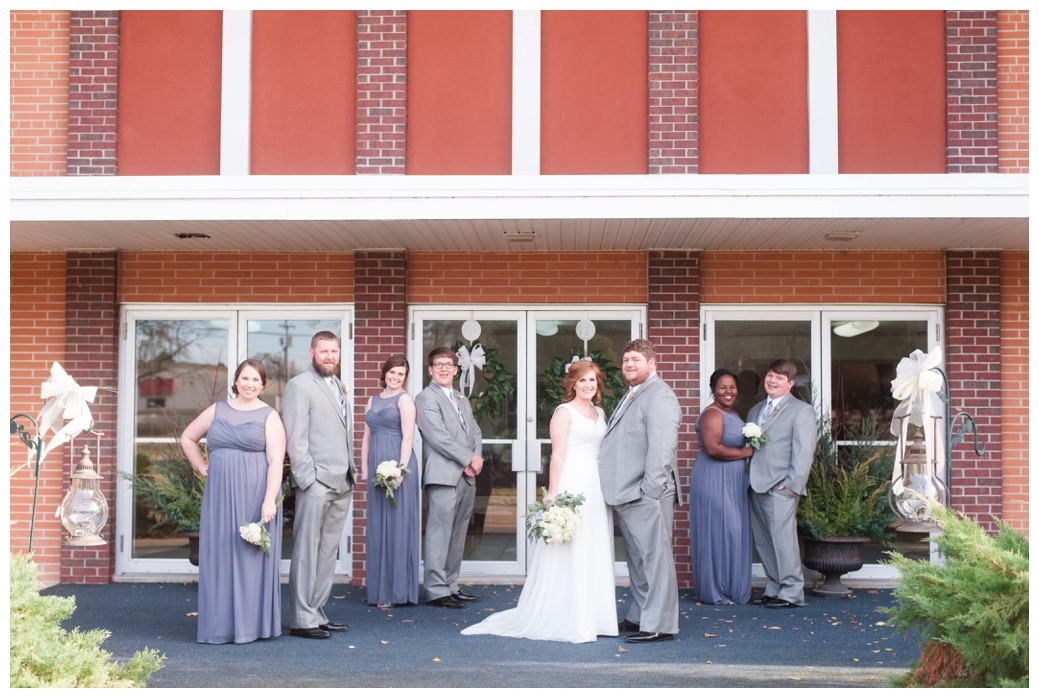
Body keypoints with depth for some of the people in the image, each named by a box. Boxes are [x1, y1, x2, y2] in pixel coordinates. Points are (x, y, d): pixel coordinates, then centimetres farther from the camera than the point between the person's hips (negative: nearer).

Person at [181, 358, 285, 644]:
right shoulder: (217, 410, 10)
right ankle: (221, 625, 13)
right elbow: (188, 438, 22)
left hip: (255, 497, -3)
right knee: (219, 556, 5)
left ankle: (252, 624, 10)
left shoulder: (269, 416, -1)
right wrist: (203, 468, 11)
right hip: (220, 495, 4)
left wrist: (269, 501, -18)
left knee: (251, 556, 1)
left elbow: (276, 462, -9)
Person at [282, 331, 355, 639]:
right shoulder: (299, 386, -6)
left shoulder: (338, 386, 19)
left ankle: (317, 613, 16)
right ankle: (302, 620, 1)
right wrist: (306, 479, -16)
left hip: (342, 484, 8)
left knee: (328, 552, 10)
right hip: (316, 483, -8)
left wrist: (351, 473, 15)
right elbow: (296, 439, -11)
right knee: (307, 552, -3)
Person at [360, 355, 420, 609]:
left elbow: (408, 437, -10)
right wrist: (364, 467, 10)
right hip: (377, 468, 7)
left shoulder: (404, 399, -3)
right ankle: (379, 589, 16)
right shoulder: (373, 401, 17)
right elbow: (366, 437, 18)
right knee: (377, 526, 8)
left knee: (397, 524, -3)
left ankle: (396, 590, 2)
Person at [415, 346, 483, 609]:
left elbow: (475, 432, 20)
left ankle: (450, 585, 16)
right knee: (439, 533, -7)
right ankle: (436, 590, -4)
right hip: (444, 476, -8)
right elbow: (438, 437, -12)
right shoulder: (426, 398, -3)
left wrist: (477, 458, 0)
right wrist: (469, 459, -11)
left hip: (467, 476, 8)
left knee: (458, 535, 9)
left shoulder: (462, 400, 23)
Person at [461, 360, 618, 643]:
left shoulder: (600, 413, 16)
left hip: (596, 489, 7)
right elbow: (557, 455, -10)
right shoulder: (564, 412, -4)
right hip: (571, 484, -7)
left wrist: (607, 489, 10)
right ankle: (565, 619, 3)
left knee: (595, 553, 10)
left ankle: (591, 616, 18)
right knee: (568, 553, -4)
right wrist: (552, 495, -15)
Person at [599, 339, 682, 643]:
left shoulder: (659, 396, -11)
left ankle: (659, 625, -1)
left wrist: (650, 490, -22)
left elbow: (661, 448, -19)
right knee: (637, 559, 17)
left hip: (647, 496, -10)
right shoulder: (632, 396, 20)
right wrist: (621, 491, 17)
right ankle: (639, 616, 27)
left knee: (654, 558, -5)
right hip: (627, 495, 10)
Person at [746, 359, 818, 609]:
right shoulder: (755, 410, 21)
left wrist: (792, 485, -14)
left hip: (780, 488, -7)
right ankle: (774, 588, 18)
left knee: (783, 539, -8)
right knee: (763, 541, 8)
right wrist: (748, 479, 8)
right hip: (756, 485, 7)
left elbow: (804, 451, -7)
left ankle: (792, 592, -1)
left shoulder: (801, 410, 0)